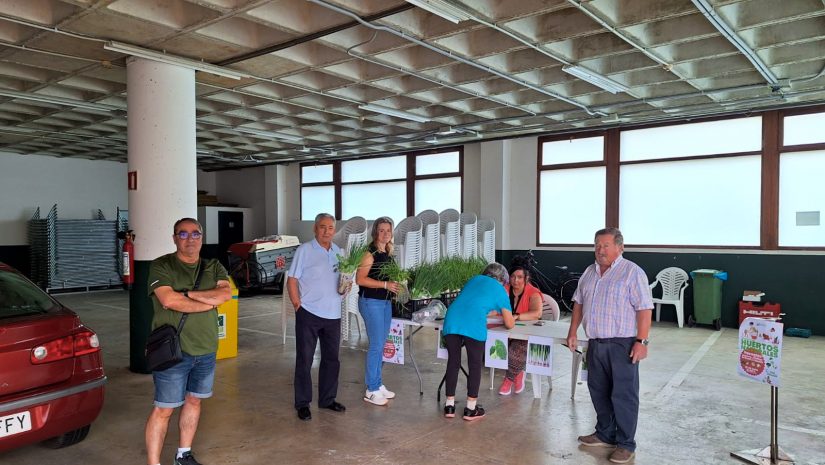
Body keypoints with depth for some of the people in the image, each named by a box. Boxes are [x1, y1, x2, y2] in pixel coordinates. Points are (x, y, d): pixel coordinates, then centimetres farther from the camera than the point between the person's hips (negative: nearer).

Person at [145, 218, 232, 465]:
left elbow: (226, 293, -11)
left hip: (206, 350, 5)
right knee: (164, 409, 0)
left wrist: (186, 294, -18)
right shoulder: (161, 266, -5)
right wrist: (210, 301, -12)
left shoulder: (213, 267, 7)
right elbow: (169, 300, -21)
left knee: (194, 401, 16)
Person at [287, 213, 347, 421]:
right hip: (309, 313, -5)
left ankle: (327, 399, 27)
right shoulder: (304, 250, -6)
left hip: (333, 314, 5)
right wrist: (298, 306, -12)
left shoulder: (338, 252, 9)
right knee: (304, 360, 4)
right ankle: (302, 403, 16)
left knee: (331, 359, 13)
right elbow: (292, 280, -7)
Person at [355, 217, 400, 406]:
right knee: (376, 346, -4)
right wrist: (385, 284, -21)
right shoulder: (370, 253, -12)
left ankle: (378, 384, 25)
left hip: (385, 302, 8)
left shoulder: (388, 254, 12)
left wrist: (395, 284, 5)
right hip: (371, 302, -8)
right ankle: (371, 390, 6)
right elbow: (360, 279, -19)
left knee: (380, 345, 14)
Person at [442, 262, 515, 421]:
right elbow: (510, 324, 22)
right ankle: (471, 409, 17)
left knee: (453, 363, 16)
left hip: (451, 320, 5)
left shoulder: (474, 279, 31)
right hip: (473, 326, -4)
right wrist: (508, 317, 44)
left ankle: (449, 405, 22)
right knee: (475, 365, 11)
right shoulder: (500, 290, 19)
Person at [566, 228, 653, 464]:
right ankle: (605, 434, 31)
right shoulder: (589, 272, 12)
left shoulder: (632, 272, -9)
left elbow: (644, 309, -13)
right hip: (595, 343, 7)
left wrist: (641, 341, -19)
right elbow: (579, 303, 17)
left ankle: (626, 444, 12)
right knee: (599, 391, 15)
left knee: (623, 395, 0)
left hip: (622, 344, -7)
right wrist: (572, 332, 13)